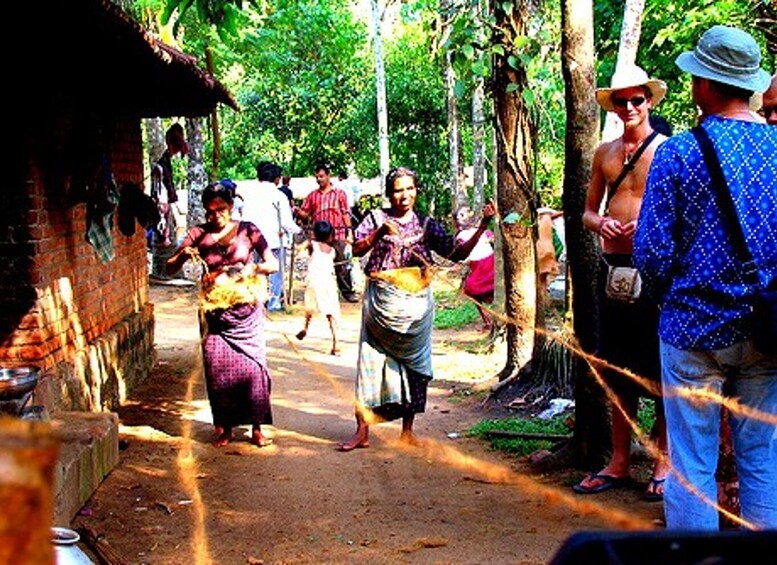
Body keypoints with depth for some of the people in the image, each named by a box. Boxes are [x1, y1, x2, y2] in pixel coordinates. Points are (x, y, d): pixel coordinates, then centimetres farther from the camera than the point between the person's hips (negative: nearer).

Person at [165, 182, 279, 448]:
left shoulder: (247, 231, 0)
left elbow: (273, 264, 0)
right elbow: (170, 268, 4)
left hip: (246, 309, -1)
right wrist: (183, 255, -17)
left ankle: (256, 428, 7)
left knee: (251, 366, -4)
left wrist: (251, 268, -19)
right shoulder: (199, 234, 2)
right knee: (217, 369, 2)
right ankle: (225, 427, 17)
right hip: (215, 311, 1)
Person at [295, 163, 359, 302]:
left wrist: (349, 232, -2)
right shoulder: (312, 196, 12)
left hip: (338, 235, -2)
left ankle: (347, 291, 6)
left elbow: (346, 214, 4)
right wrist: (299, 212, -13)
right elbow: (305, 214, 10)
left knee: (342, 264, -1)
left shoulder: (339, 193, 7)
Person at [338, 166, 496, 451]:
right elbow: (357, 250, -7)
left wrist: (483, 226, -5)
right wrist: (380, 232, -22)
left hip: (416, 302, 2)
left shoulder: (426, 224, 8)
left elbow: (458, 253, 5)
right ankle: (362, 431, 3)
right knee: (372, 359, -3)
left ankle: (407, 431, 17)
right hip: (381, 302, -2)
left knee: (414, 363, 6)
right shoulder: (376, 218, 3)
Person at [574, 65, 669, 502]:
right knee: (619, 367, 11)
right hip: (614, 266, 5)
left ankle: (664, 464, 8)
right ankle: (619, 463, 19)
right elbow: (589, 210, 18)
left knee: (661, 367, -1)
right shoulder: (605, 153, 14)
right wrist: (600, 223, -4)